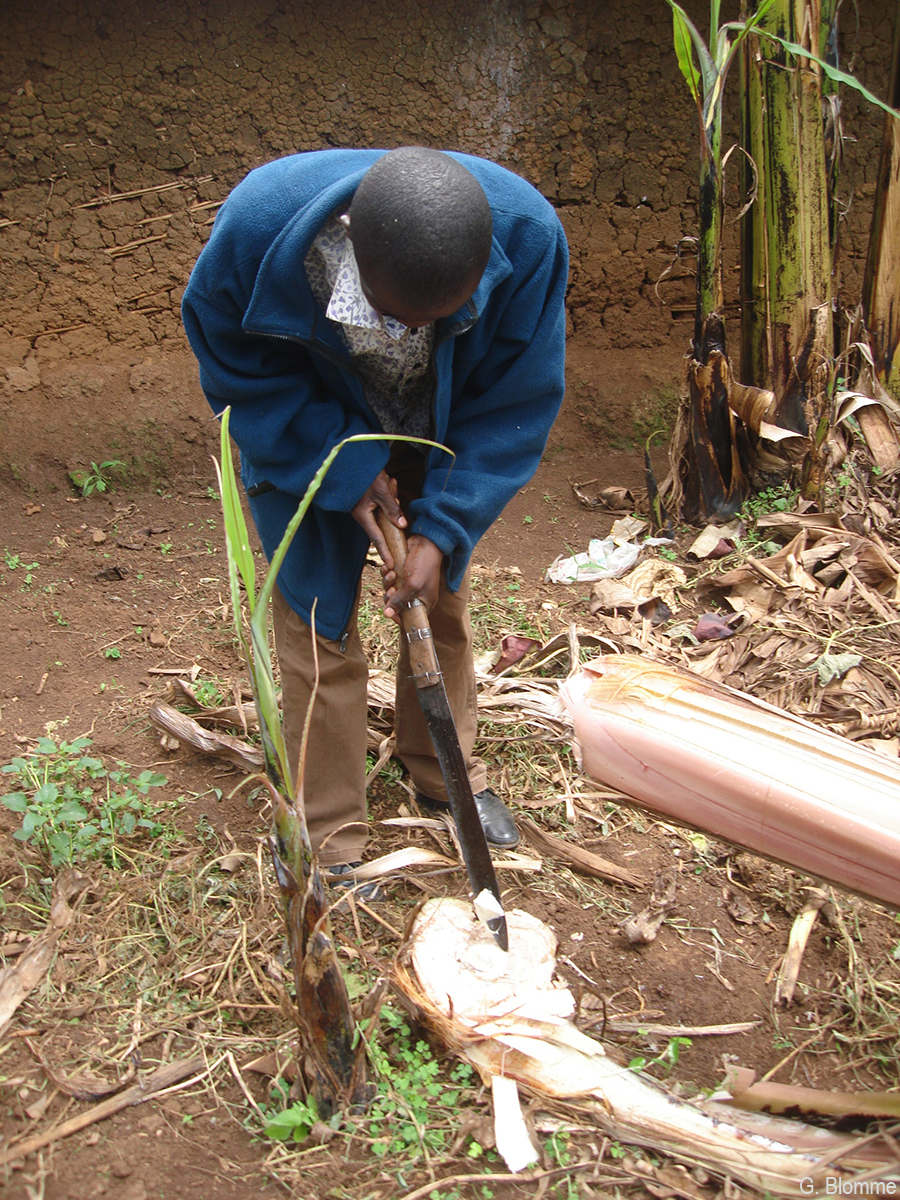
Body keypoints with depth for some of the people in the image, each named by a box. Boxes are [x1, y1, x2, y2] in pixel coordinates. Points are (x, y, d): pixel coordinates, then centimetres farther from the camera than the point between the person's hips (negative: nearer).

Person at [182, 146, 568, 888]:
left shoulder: (527, 234, -33)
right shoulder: (257, 225, -36)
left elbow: (518, 403, -19)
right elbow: (237, 370, -17)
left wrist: (441, 529, -24)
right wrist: (345, 467, -25)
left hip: (440, 445, 2)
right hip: (306, 438, -1)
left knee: (443, 604, 14)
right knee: (319, 623, 1)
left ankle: (449, 775, 39)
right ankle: (330, 840, 18)